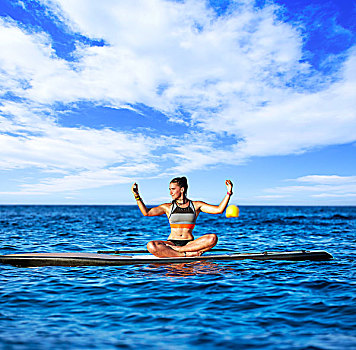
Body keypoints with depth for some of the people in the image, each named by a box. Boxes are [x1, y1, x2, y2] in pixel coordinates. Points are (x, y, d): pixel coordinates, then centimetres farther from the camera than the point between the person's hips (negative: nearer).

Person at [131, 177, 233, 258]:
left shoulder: (196, 205, 9)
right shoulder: (168, 207, 10)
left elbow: (219, 210, 1)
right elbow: (146, 212, 2)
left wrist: (228, 193, -7)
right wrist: (137, 196, -5)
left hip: (190, 243, 0)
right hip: (171, 243, 0)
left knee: (213, 238, -28)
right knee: (151, 246, -31)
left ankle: (177, 250, -26)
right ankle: (188, 254, -29)